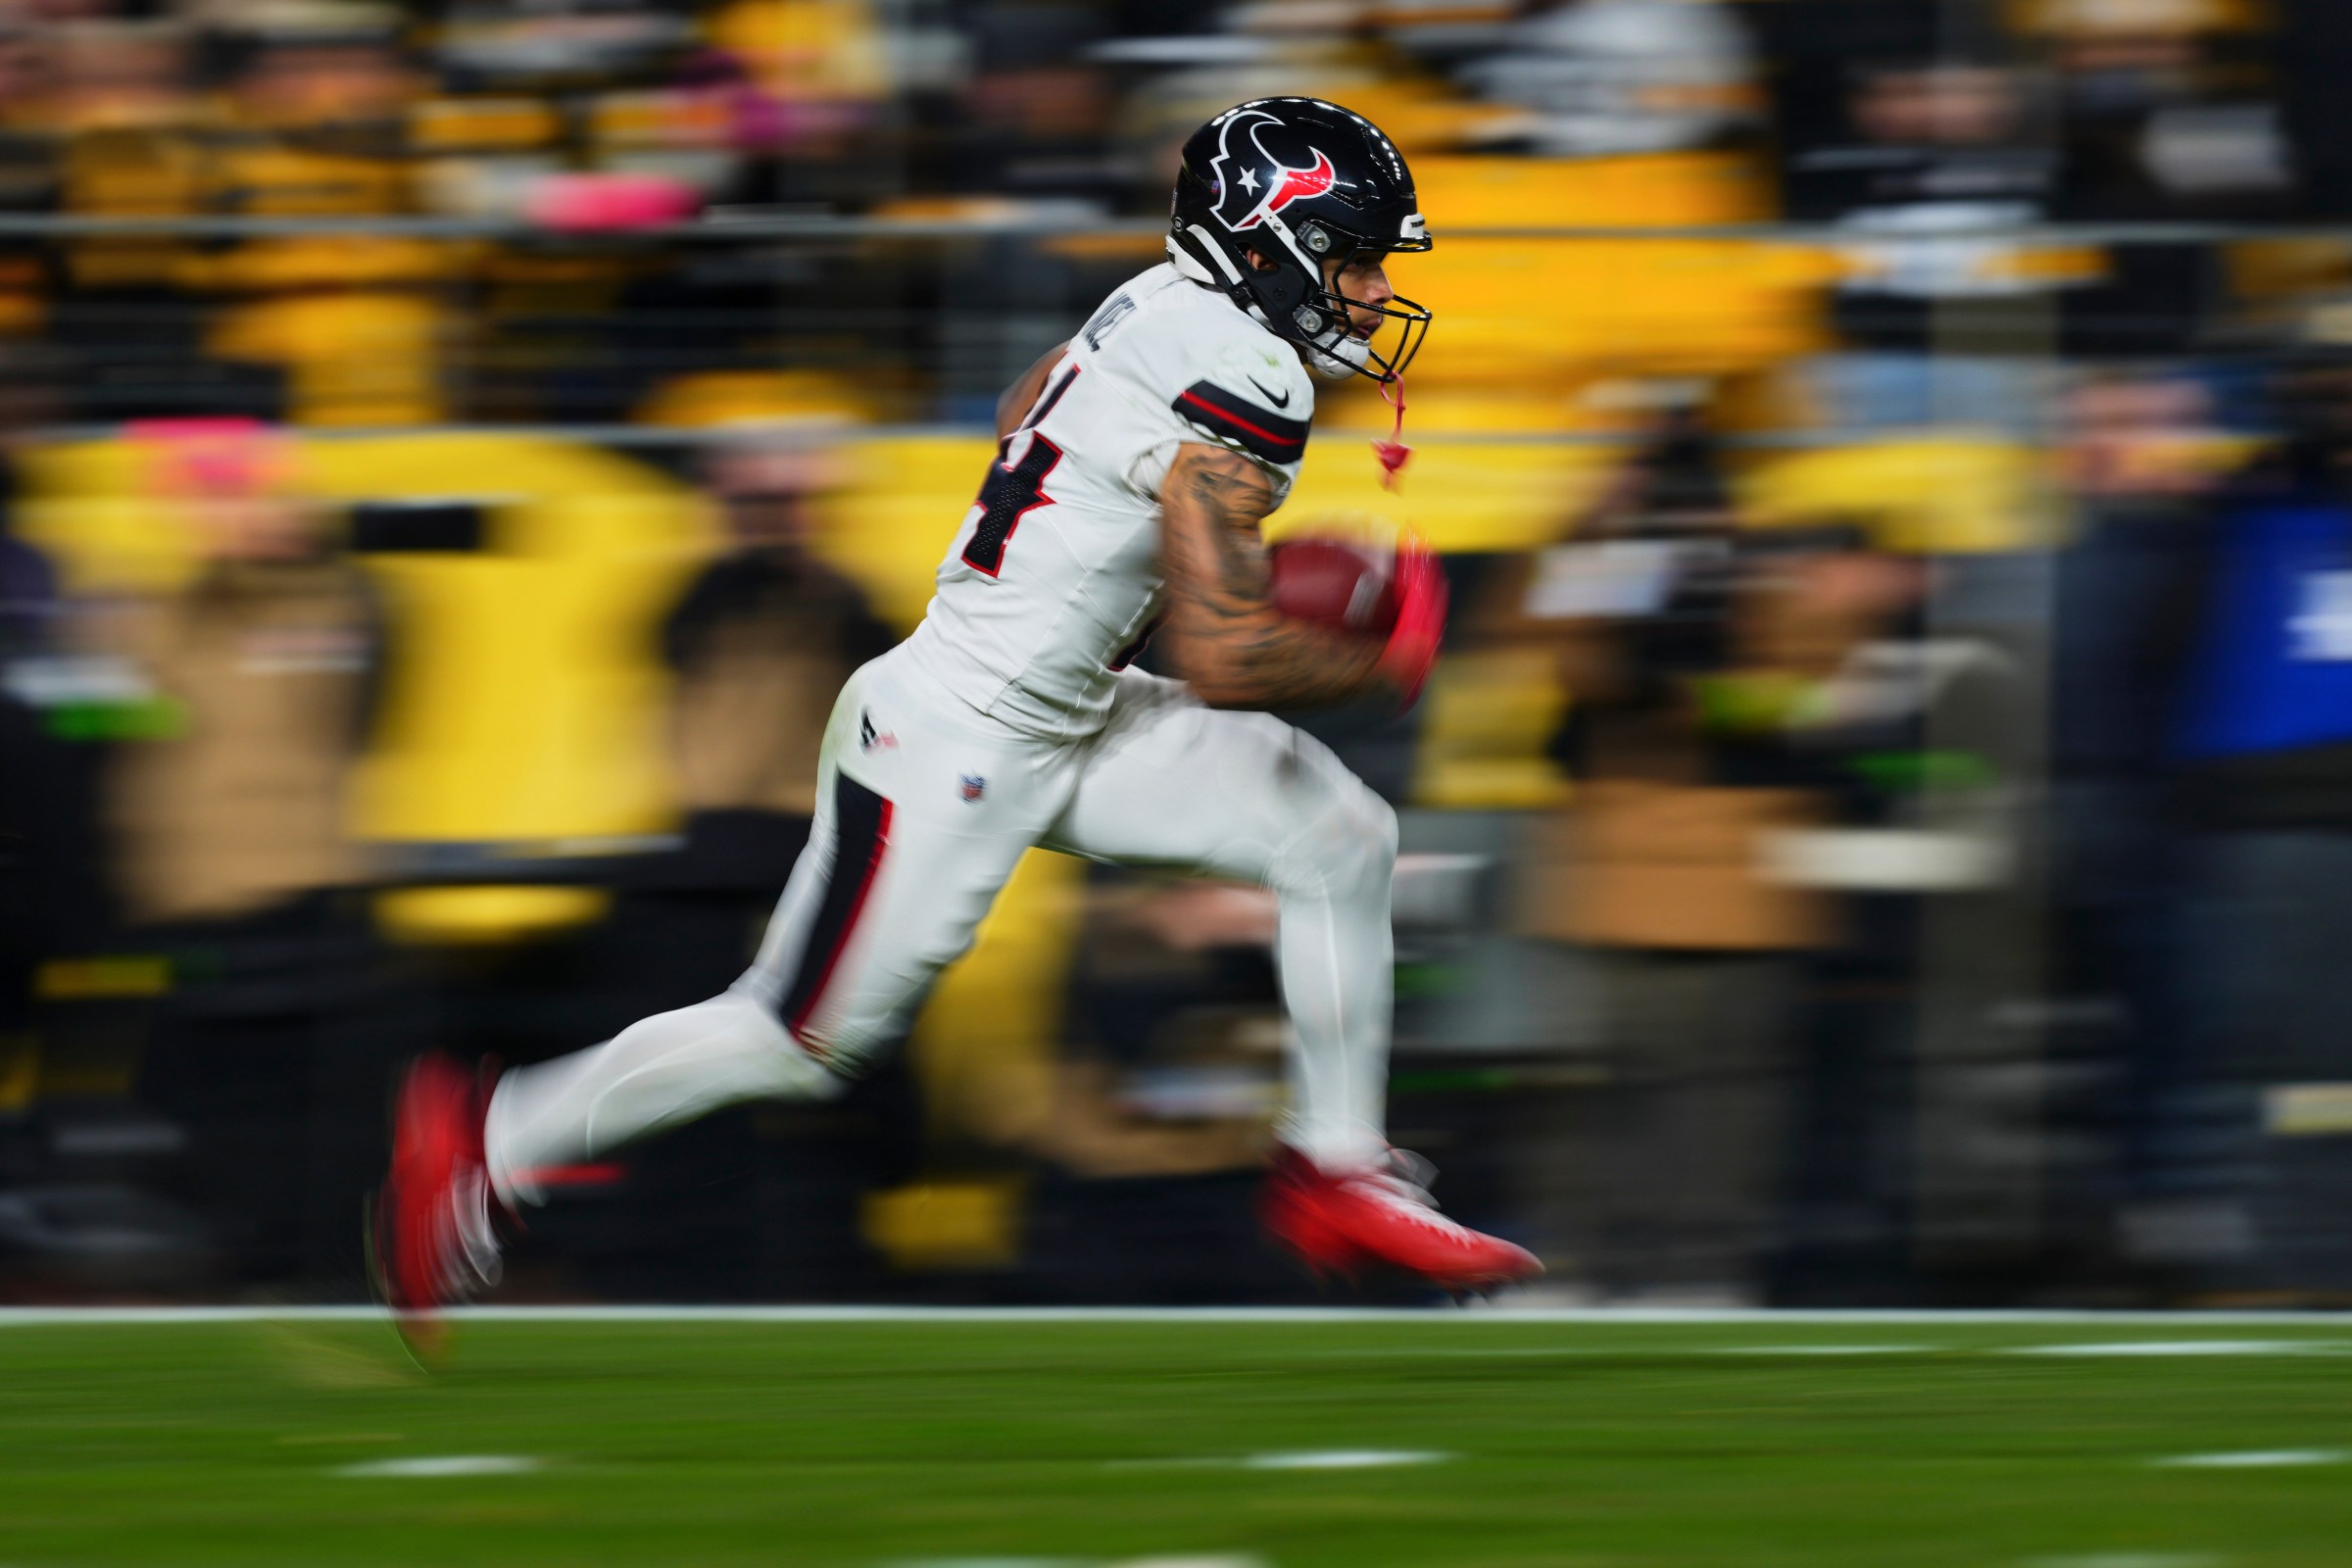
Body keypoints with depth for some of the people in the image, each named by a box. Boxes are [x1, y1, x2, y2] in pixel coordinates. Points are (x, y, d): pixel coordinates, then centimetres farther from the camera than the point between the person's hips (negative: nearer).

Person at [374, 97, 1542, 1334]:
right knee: (801, 1038, 3)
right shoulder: (1239, 378, -25)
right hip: (955, 754, -10)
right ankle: (487, 1137, 18)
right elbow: (1224, 663, -29)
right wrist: (1381, 663, -13)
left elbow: (1023, 413, 23)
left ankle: (1336, 1175, 13)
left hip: (1064, 721, 10)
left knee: (1340, 841, 4)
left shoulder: (1168, 305, 2)